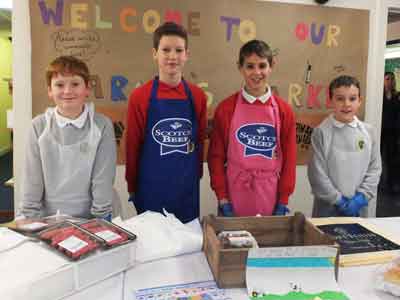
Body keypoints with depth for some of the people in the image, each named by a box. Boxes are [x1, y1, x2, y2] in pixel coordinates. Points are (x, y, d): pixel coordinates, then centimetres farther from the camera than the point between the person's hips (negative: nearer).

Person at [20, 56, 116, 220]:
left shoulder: (102, 126, -10)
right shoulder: (39, 126, -4)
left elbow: (103, 179, -9)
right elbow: (32, 179, -2)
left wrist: (100, 221, -10)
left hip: (89, 219, -1)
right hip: (48, 220, 2)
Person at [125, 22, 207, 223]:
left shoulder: (198, 96, 0)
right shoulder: (139, 97, -7)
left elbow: (199, 142, 8)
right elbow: (133, 146, -1)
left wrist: (196, 177, 10)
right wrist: (132, 188, 5)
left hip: (188, 190, 2)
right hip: (151, 191, -2)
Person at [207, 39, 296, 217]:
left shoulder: (284, 110, 0)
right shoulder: (226, 108, -3)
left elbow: (289, 158, 3)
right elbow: (216, 156, -1)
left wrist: (283, 202, 0)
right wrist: (222, 199, -5)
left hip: (270, 197, 1)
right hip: (234, 196, -1)